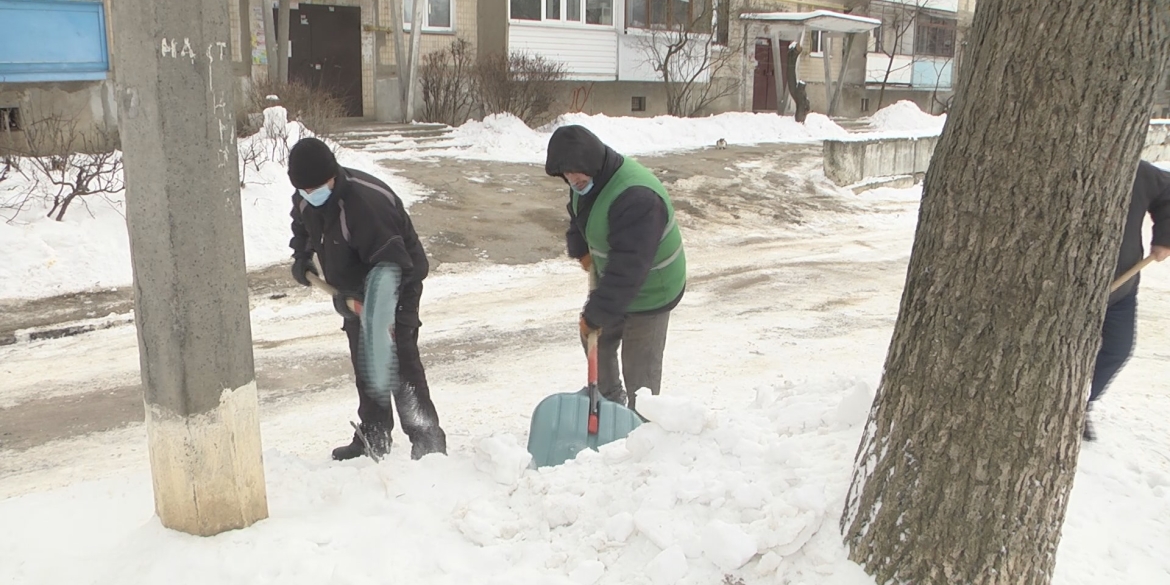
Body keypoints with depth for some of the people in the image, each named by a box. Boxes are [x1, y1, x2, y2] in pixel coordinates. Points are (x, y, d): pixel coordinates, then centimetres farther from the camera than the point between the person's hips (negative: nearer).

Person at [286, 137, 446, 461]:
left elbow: (391, 263, -35)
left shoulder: (366, 201, -35)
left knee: (400, 364, -14)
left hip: (397, 282, -9)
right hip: (355, 290, 9)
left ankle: (428, 442, -6)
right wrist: (301, 255, 6)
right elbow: (302, 224, 20)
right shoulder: (305, 199, -7)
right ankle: (373, 438, 27)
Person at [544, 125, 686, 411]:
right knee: (596, 340, 23)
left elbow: (628, 268, -37)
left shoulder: (636, 197, -38)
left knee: (640, 370, -2)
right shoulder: (587, 179, -7)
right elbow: (578, 213, 17)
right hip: (612, 279, 9)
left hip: (648, 291, -9)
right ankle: (609, 399, 45)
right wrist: (581, 248, 2)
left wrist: (595, 314, -33)